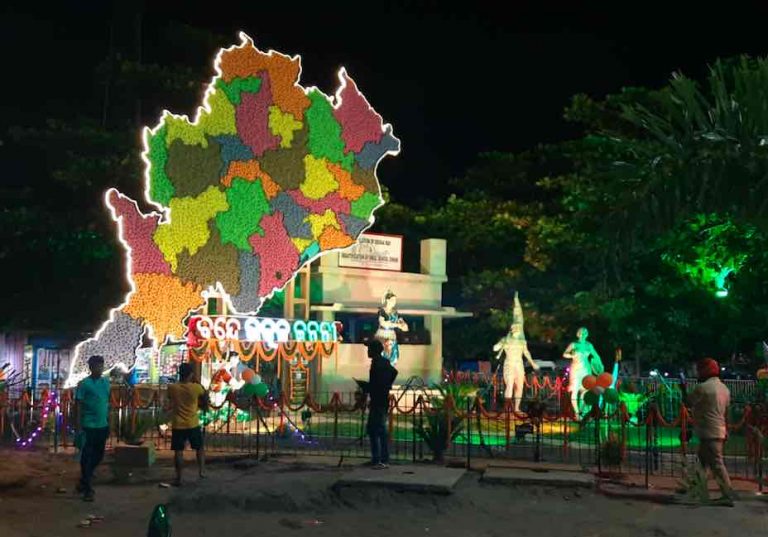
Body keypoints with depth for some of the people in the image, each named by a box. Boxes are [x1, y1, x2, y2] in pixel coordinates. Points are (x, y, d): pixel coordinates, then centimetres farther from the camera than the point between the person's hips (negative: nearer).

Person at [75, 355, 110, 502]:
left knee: (98, 455, 15)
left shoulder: (106, 382, 9)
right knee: (87, 456, 0)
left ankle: (84, 482, 32)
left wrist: (109, 424, 14)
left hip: (102, 426, 6)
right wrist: (78, 427, -12)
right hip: (89, 426, -6)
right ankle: (87, 488, 7)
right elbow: (78, 405, -8)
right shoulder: (84, 384, -8)